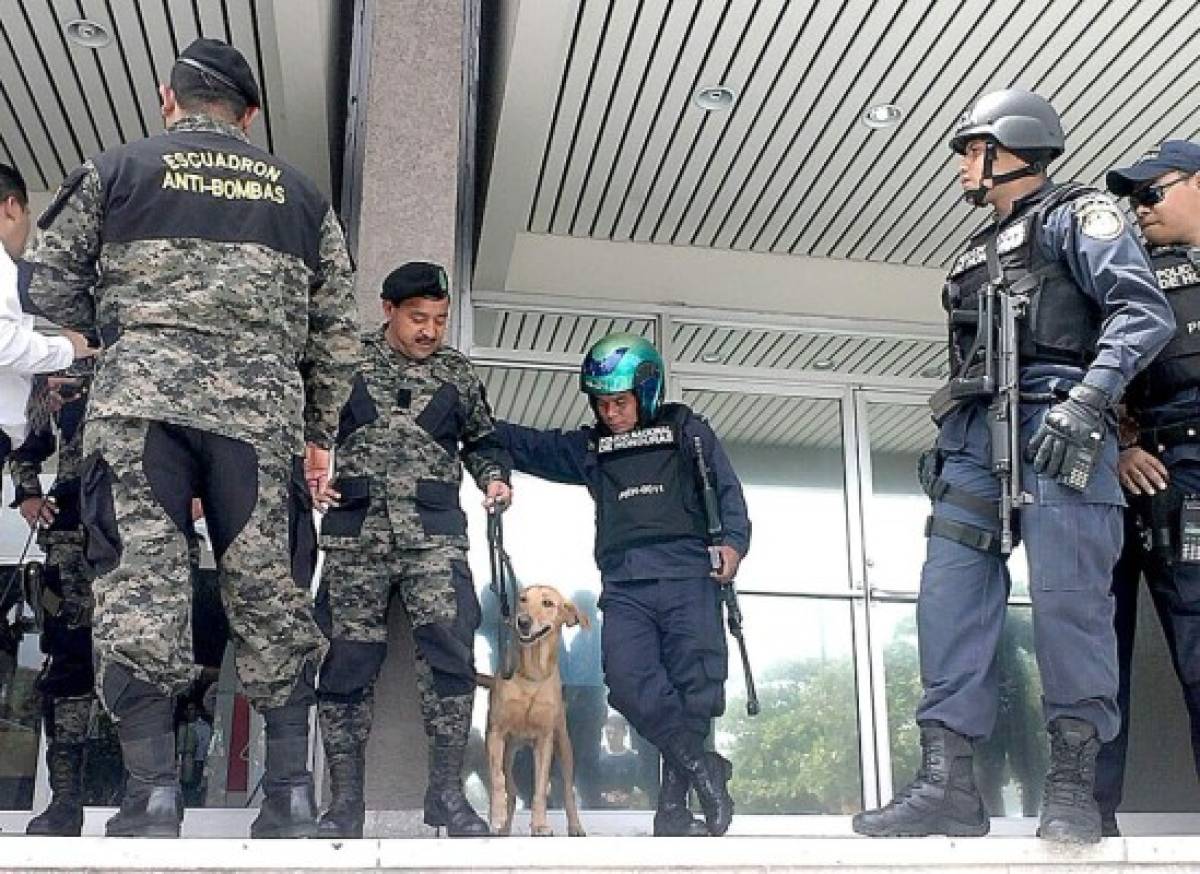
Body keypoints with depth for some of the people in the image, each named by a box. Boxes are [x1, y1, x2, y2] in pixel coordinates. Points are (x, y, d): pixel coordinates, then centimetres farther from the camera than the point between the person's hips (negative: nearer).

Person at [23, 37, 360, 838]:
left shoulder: (115, 170, 13)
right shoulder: (300, 194, 19)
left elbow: (51, 281, 13)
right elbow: (338, 331, 15)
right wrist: (318, 431, 23)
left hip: (141, 402, -1)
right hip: (262, 411, 2)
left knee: (139, 591, -1)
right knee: (274, 599, 5)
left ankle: (153, 795, -5)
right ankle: (292, 796, 5)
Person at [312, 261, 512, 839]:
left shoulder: (457, 372, 14)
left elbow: (481, 439, 24)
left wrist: (494, 477, 5)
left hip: (435, 532, 1)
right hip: (354, 531, -1)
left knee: (450, 654, -12)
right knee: (347, 662, 0)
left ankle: (447, 791, -2)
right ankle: (344, 799, 9)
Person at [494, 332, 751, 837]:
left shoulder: (686, 431, 16)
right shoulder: (588, 447, 24)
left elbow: (727, 489, 10)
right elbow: (526, 445, 28)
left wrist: (733, 539, -6)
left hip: (688, 578, -2)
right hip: (625, 586, 2)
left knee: (694, 684, -9)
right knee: (630, 681, -20)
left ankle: (674, 807, -1)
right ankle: (705, 771, -10)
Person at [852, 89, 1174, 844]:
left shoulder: (1074, 215, 8)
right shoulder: (980, 253, 31)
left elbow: (1145, 312, -6)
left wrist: (1089, 396, -20)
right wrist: (944, 444, 18)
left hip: (1053, 425, -7)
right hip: (975, 433, 8)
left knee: (1067, 599, -10)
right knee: (950, 598, -4)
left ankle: (1074, 788, -2)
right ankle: (948, 785, -4)